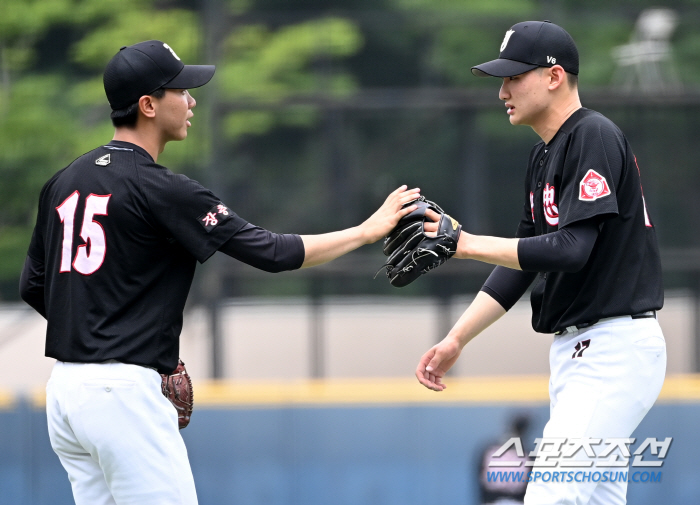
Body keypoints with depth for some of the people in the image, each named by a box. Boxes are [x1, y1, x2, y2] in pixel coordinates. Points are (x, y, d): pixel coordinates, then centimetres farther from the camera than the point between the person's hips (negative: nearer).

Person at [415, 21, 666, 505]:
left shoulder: (594, 137, -15)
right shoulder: (544, 156, 16)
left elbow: (571, 249, -24)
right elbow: (523, 262, 18)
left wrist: (468, 243, -22)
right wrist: (456, 339, 11)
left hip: (615, 350, -10)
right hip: (579, 351, 10)